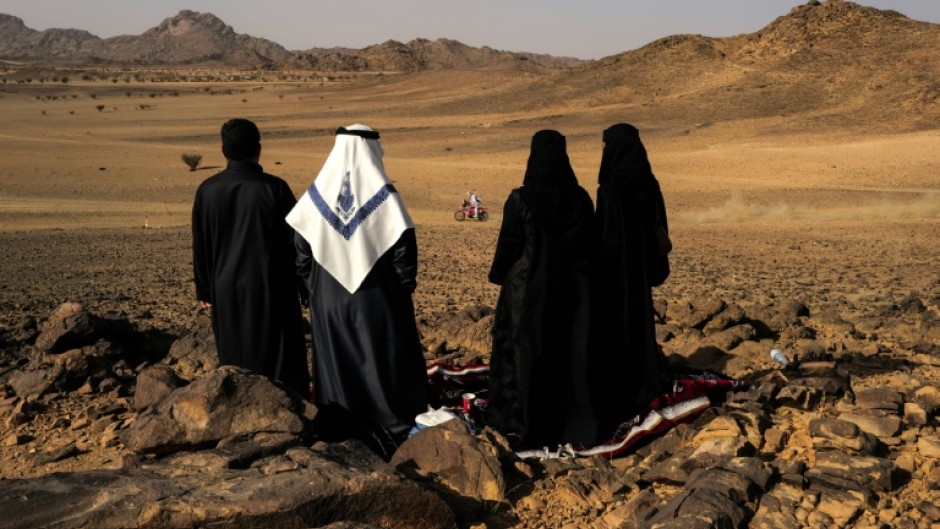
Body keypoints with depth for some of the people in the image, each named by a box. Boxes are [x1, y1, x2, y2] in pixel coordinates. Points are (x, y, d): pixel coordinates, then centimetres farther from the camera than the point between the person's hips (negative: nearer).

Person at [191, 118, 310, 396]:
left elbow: (199, 246, 4)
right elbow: (297, 241, -9)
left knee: (235, 361, 15)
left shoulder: (207, 191, -3)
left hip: (226, 292, 3)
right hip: (271, 290, -3)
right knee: (279, 358, 7)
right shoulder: (275, 188, -13)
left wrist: (204, 290, 15)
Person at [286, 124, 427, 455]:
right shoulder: (383, 194, -11)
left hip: (328, 301, 3)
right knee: (386, 362, 9)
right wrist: (405, 288, 3)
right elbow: (404, 248, -12)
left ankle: (337, 428, 24)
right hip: (377, 299, -3)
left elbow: (301, 252, 2)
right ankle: (396, 429, 13)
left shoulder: (317, 194, -2)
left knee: (336, 363, 15)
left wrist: (316, 290, 13)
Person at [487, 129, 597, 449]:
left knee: (524, 350, 7)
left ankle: (523, 424, 13)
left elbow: (508, 245, -8)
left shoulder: (521, 200, -14)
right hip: (571, 288, 3)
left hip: (527, 289, -3)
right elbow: (589, 245, 4)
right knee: (570, 351, 11)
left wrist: (499, 277, 7)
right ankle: (573, 421, 16)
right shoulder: (580, 198, -2)